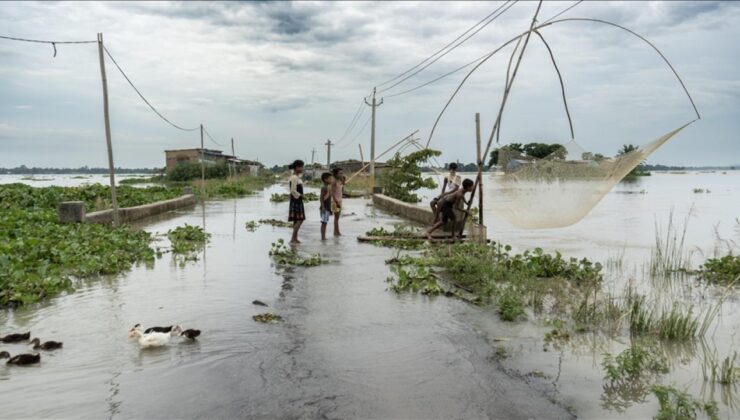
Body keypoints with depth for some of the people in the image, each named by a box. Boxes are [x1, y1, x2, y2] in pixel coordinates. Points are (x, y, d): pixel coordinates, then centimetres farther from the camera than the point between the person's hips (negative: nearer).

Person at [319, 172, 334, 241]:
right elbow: (321, 198, -16)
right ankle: (323, 237, -6)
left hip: (328, 208, 9)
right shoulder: (324, 188, -12)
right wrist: (322, 207, -23)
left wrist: (330, 209, 21)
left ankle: (324, 237, 15)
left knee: (325, 223, 11)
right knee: (324, 223, -7)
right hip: (324, 208, -9)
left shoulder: (329, 188, 14)